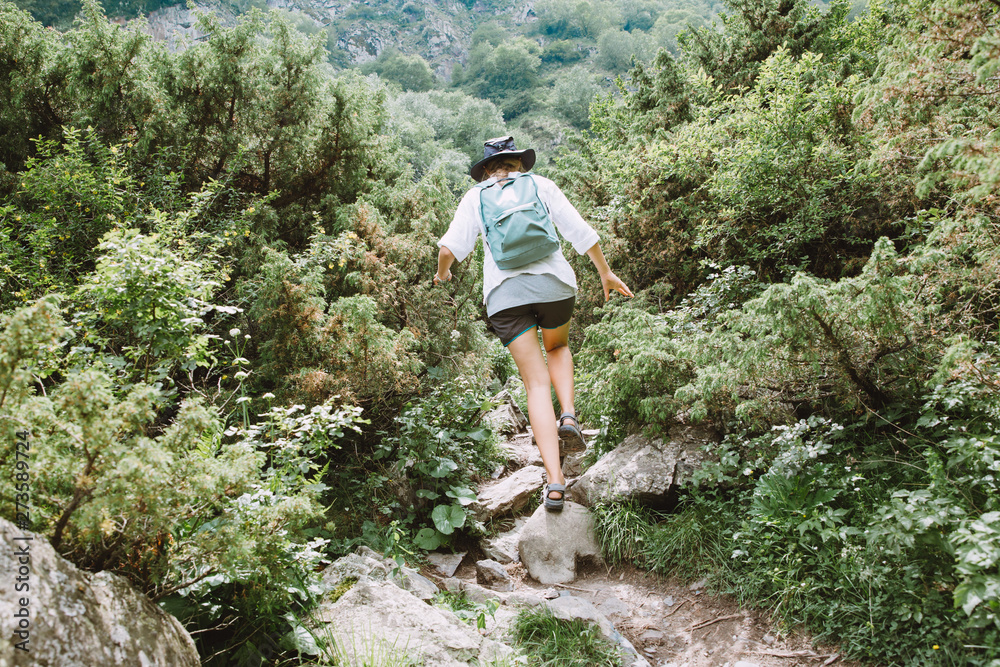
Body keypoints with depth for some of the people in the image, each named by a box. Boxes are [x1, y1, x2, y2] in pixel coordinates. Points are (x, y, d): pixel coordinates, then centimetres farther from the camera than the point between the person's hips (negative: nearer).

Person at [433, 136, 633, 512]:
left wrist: (442, 273, 25)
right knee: (558, 347, 31)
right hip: (553, 282, 0)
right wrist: (605, 273, 17)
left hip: (504, 292, 0)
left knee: (537, 382, 2)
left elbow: (451, 247, 4)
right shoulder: (541, 185, 15)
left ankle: (554, 481, -9)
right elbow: (580, 231, 8)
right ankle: (568, 415, 6)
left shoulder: (475, 196, 15)